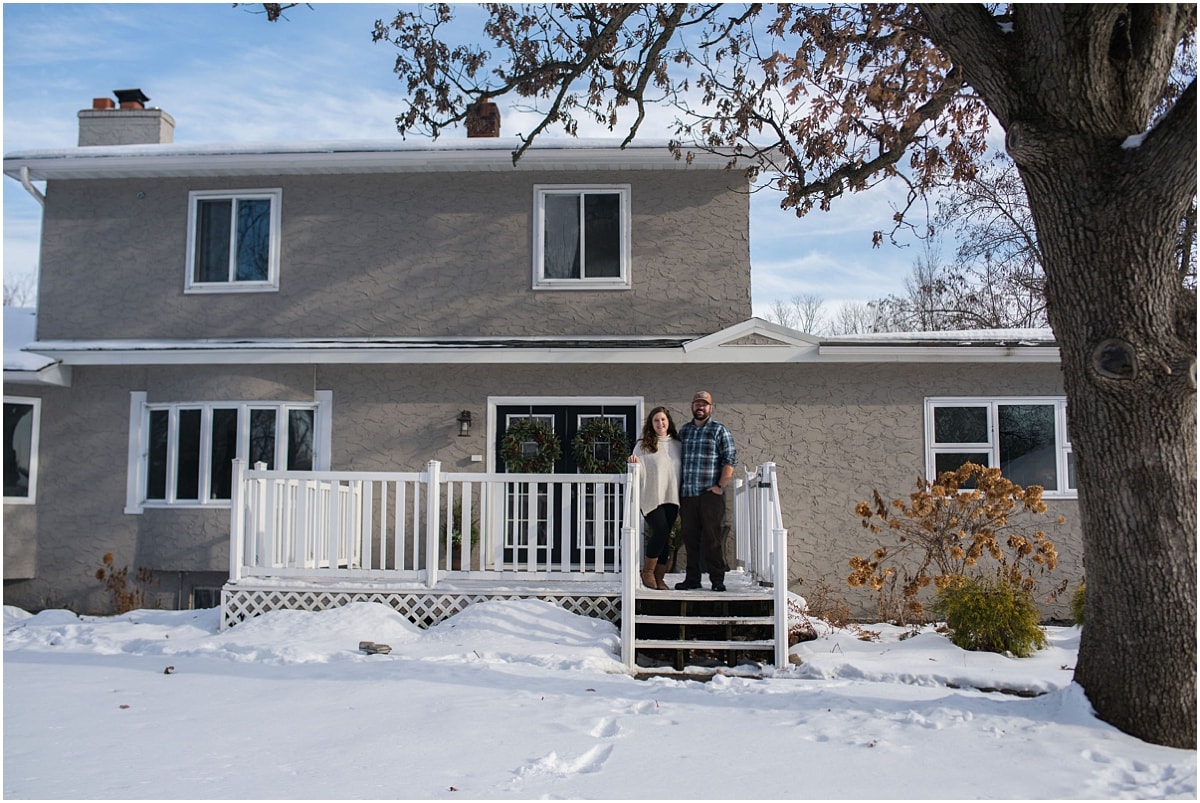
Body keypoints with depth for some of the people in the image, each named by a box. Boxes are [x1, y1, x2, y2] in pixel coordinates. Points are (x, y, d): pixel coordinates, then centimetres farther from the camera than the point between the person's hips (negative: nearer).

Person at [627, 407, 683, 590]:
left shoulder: (677, 445, 11)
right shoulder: (643, 445, 0)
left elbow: (683, 470, 16)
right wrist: (634, 461, -26)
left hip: (671, 499, 4)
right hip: (651, 498, -4)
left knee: (665, 537, 5)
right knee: (661, 532, -15)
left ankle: (659, 578, 13)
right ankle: (647, 571, 5)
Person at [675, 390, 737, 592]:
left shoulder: (719, 430, 1)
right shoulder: (683, 431, 15)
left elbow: (730, 460, -4)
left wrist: (720, 486, -11)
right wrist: (678, 487, 10)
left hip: (710, 494, -4)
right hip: (687, 493, 4)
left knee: (713, 537, -2)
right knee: (690, 537, 7)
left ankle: (717, 579, 5)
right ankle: (692, 578, 15)